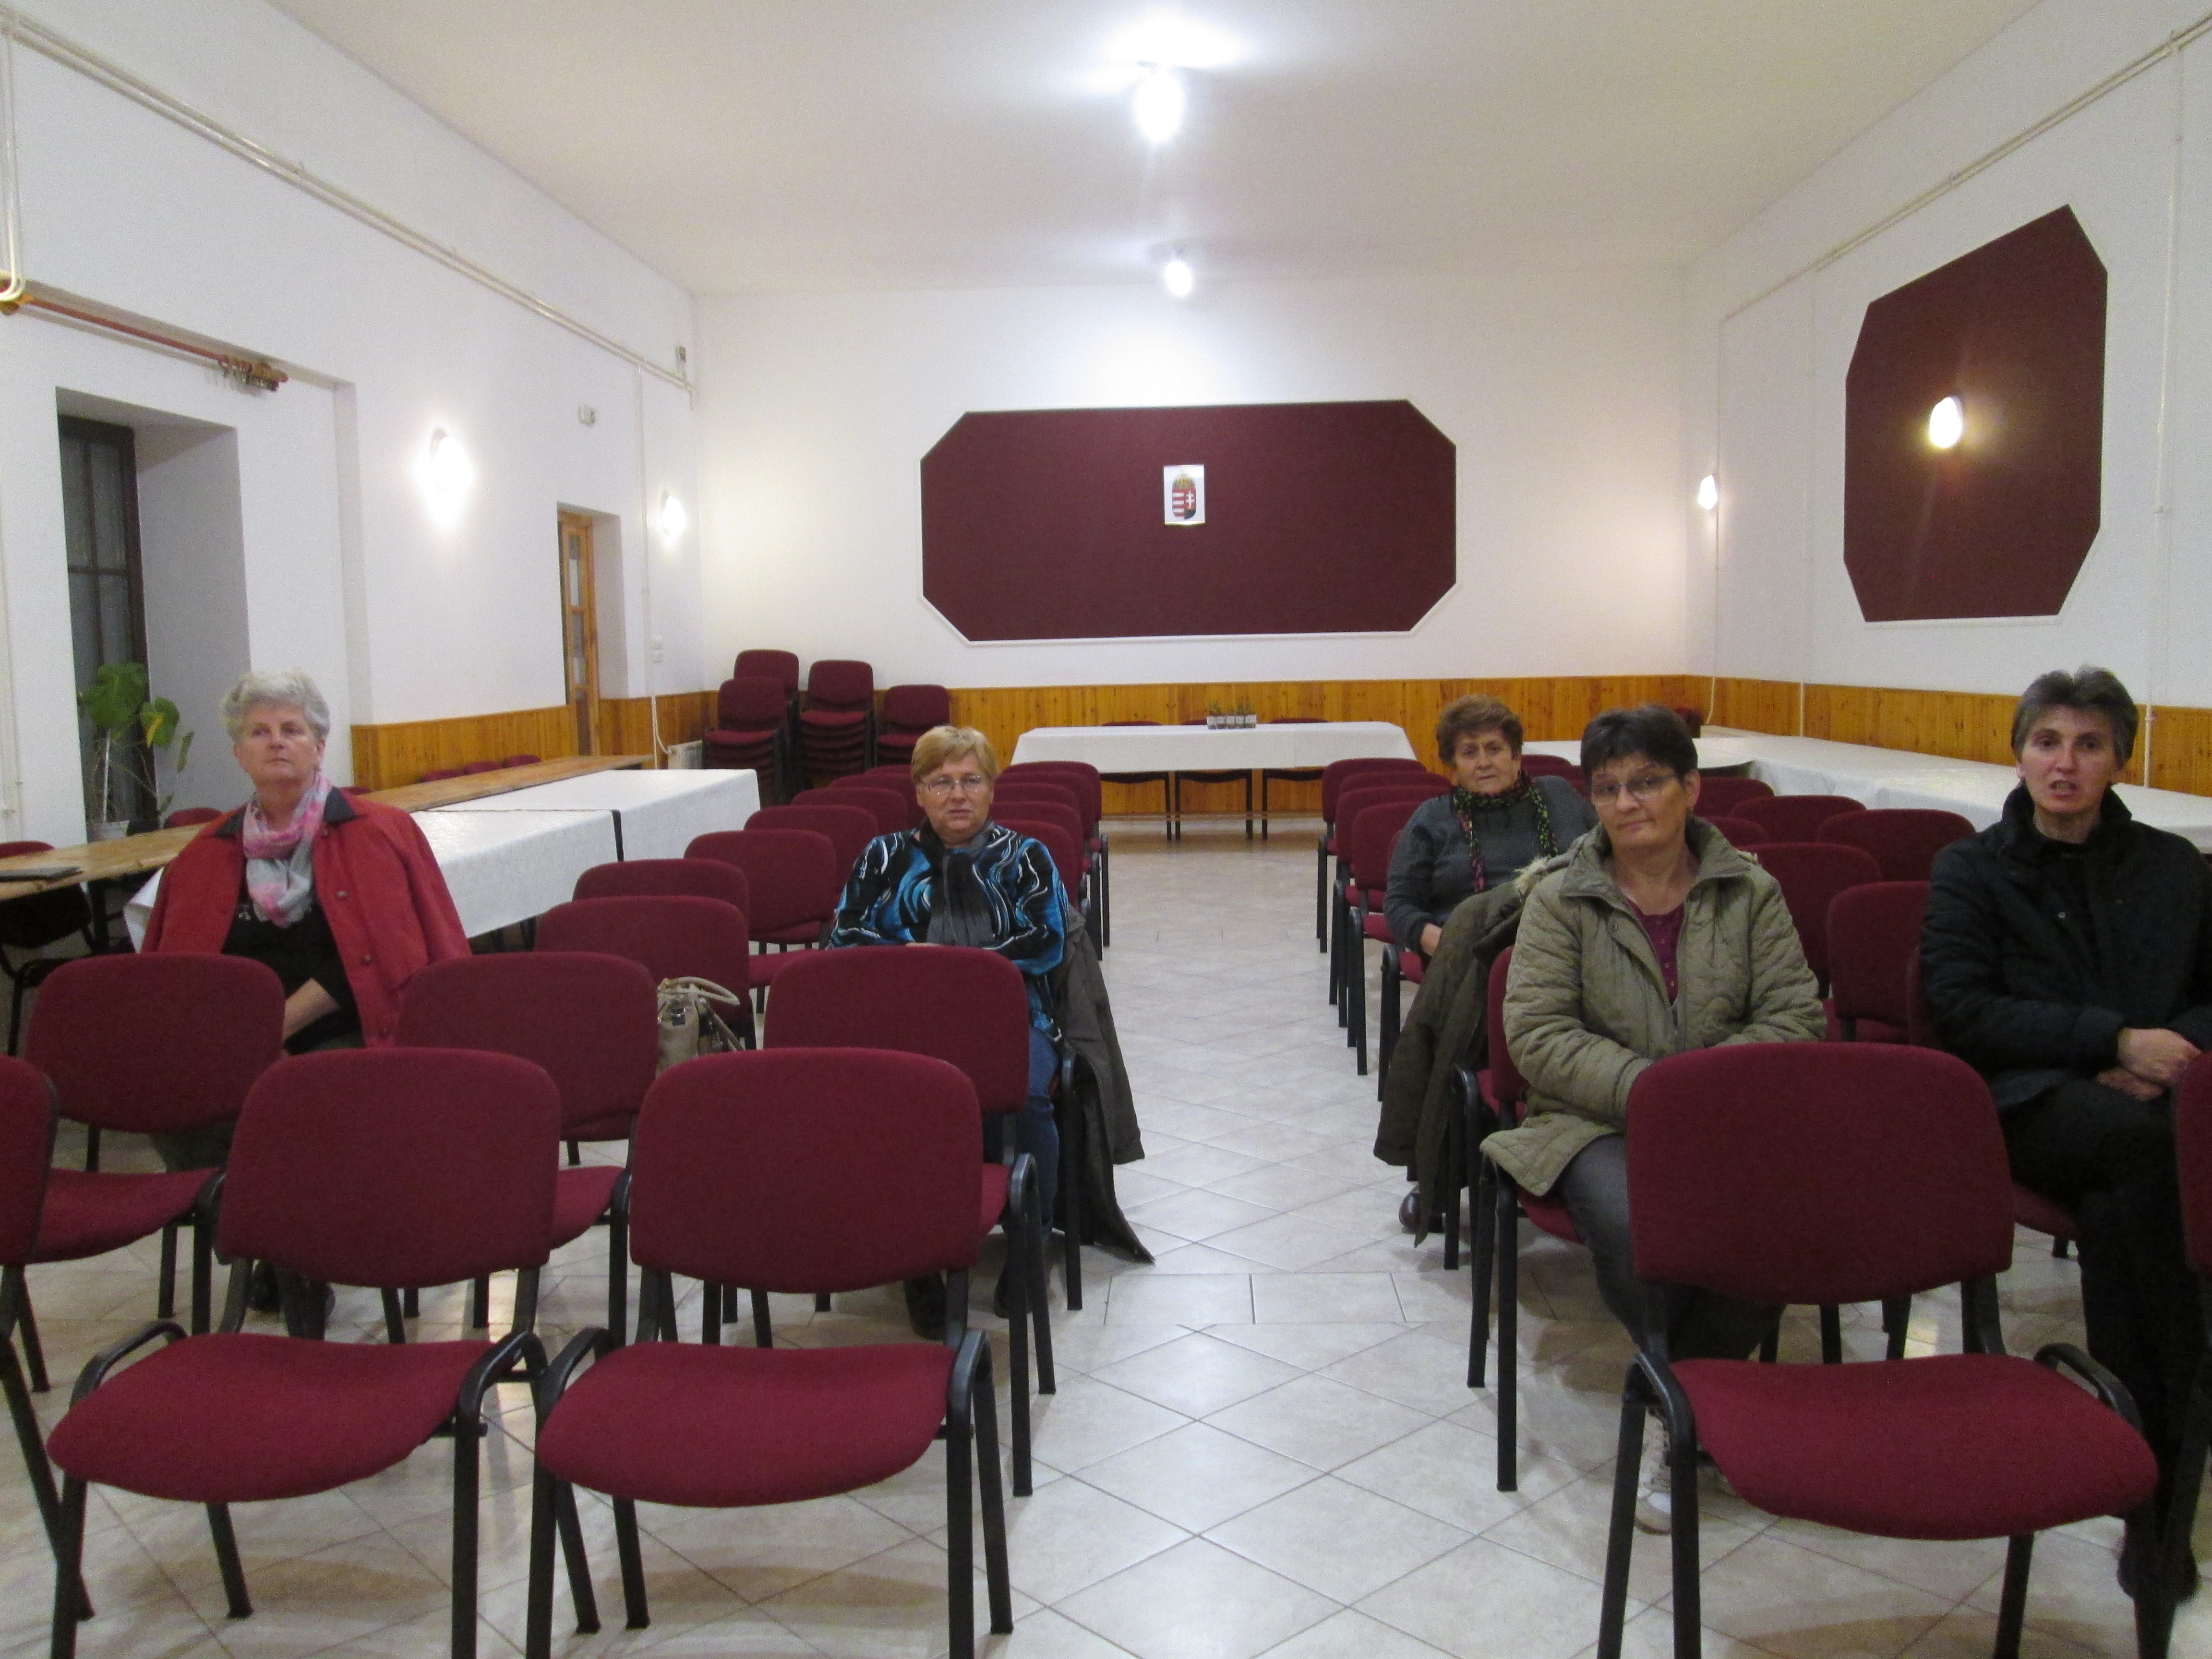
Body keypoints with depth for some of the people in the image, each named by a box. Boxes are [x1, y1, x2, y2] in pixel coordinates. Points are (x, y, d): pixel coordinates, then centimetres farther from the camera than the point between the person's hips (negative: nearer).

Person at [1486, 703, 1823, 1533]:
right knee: (1634, 1223, -34)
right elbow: (1536, 1035, -4)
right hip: (1597, 1122, -1)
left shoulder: (1751, 892, 10)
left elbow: (1797, 1017, 3)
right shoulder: (1561, 898, 5)